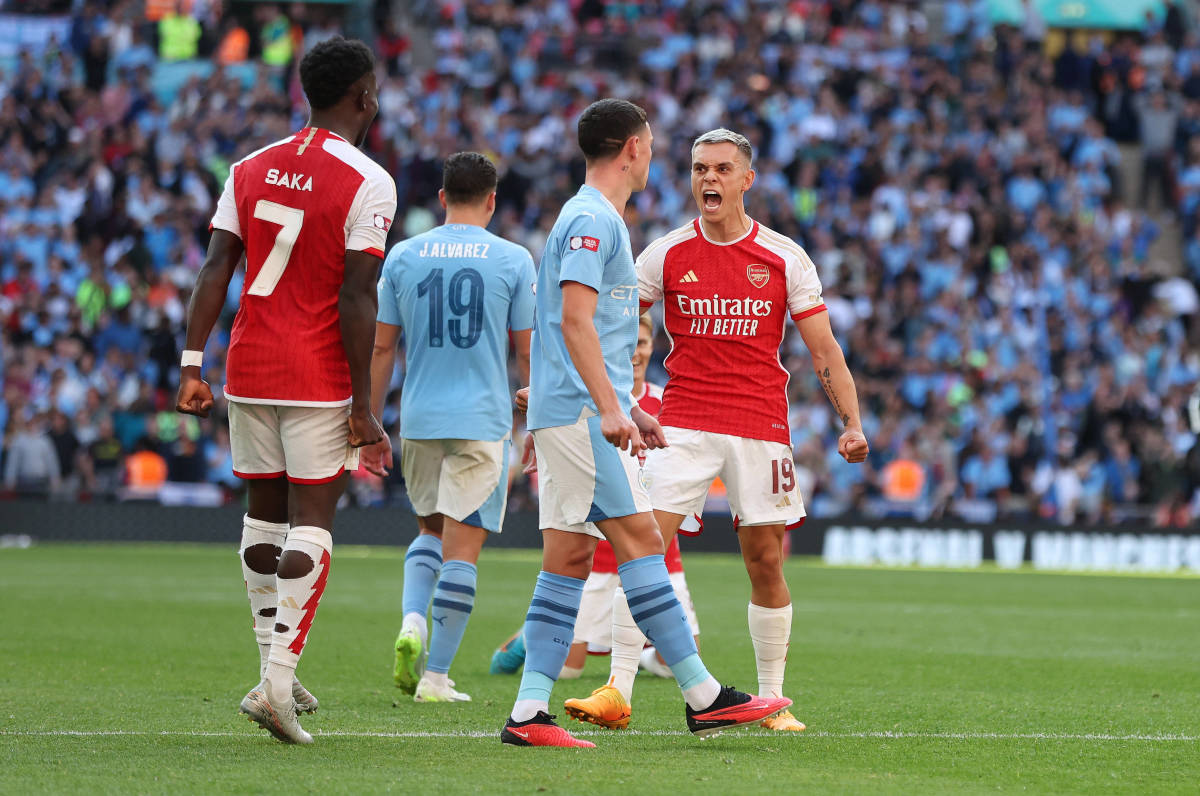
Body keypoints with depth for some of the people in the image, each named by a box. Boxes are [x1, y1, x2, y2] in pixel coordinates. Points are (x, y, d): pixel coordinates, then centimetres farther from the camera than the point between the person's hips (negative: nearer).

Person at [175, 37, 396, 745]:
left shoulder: (250, 170, 9)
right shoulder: (368, 183, -9)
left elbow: (215, 272, 4)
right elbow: (356, 300, -13)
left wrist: (193, 365, 5)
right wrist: (363, 407, -10)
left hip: (249, 371, 5)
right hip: (320, 377, -5)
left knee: (265, 514, 14)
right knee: (311, 522, -2)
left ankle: (276, 673, 18)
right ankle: (277, 682, -11)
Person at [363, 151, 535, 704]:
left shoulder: (403, 257, 3)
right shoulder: (513, 260, -2)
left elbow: (382, 348, 5)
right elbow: (527, 352, 1)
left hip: (419, 419, 3)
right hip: (483, 420, -3)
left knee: (430, 530, 21)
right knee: (461, 547, 0)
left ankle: (412, 620, -4)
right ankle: (435, 677, -2)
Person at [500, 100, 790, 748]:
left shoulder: (597, 220, 22)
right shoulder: (592, 220, -10)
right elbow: (575, 319, -20)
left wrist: (628, 408, 31)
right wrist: (610, 408, -26)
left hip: (593, 414, 10)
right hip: (580, 412, -10)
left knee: (570, 559, 5)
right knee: (640, 540, -10)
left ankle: (529, 712, 1)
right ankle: (703, 695, -11)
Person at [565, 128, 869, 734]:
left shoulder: (784, 259, 2)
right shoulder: (666, 254, 2)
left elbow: (823, 350, 3)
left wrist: (852, 422, -8)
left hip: (761, 428, 0)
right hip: (684, 425, 0)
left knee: (765, 564, 4)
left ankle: (771, 700, 17)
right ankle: (618, 691, -13)